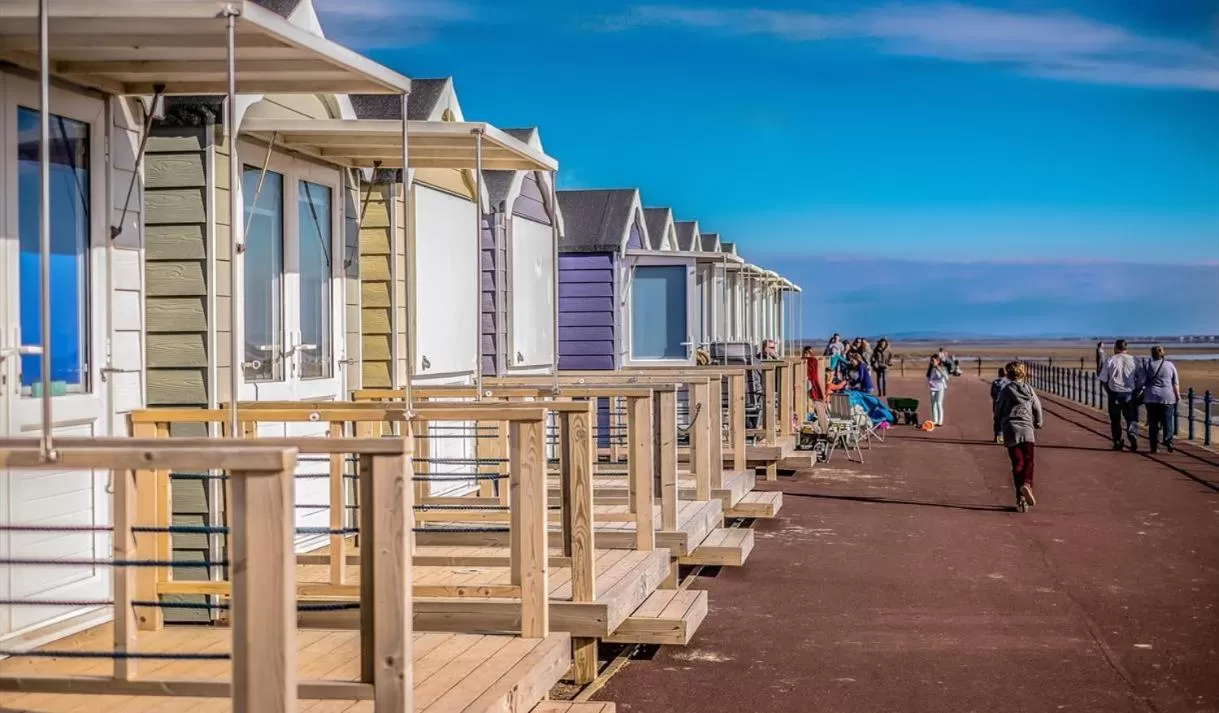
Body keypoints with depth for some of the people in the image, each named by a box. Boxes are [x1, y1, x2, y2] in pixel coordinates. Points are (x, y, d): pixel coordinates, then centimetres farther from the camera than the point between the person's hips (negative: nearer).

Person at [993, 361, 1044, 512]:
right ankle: (1027, 484, -23)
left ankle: (1021, 498, -2)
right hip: (1027, 429, 1)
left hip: (1011, 431, -1)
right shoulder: (1029, 389, 5)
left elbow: (998, 410, 4)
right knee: (1029, 461, 7)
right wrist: (1038, 423, 31)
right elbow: (1037, 408, 12)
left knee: (1017, 464, 3)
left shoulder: (1006, 391, -1)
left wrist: (998, 428, 20)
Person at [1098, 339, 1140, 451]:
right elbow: (1139, 379, -1)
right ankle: (1132, 434, -19)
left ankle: (1117, 442, 12)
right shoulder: (1133, 360, 1)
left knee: (1115, 420, 11)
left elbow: (1103, 380, -3)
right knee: (1132, 418, 7)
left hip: (1115, 393, -1)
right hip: (1130, 393, 1)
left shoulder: (1110, 361, -2)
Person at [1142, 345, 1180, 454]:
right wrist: (1177, 395, 13)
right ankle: (1168, 440, -20)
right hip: (1167, 397, 0)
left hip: (1151, 397, 0)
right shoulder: (1170, 365, 2)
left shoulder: (1147, 366, 0)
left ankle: (1154, 446, 6)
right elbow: (1176, 383, 3)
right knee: (1168, 421, 2)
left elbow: (1141, 382, -3)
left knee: (1153, 423, 6)